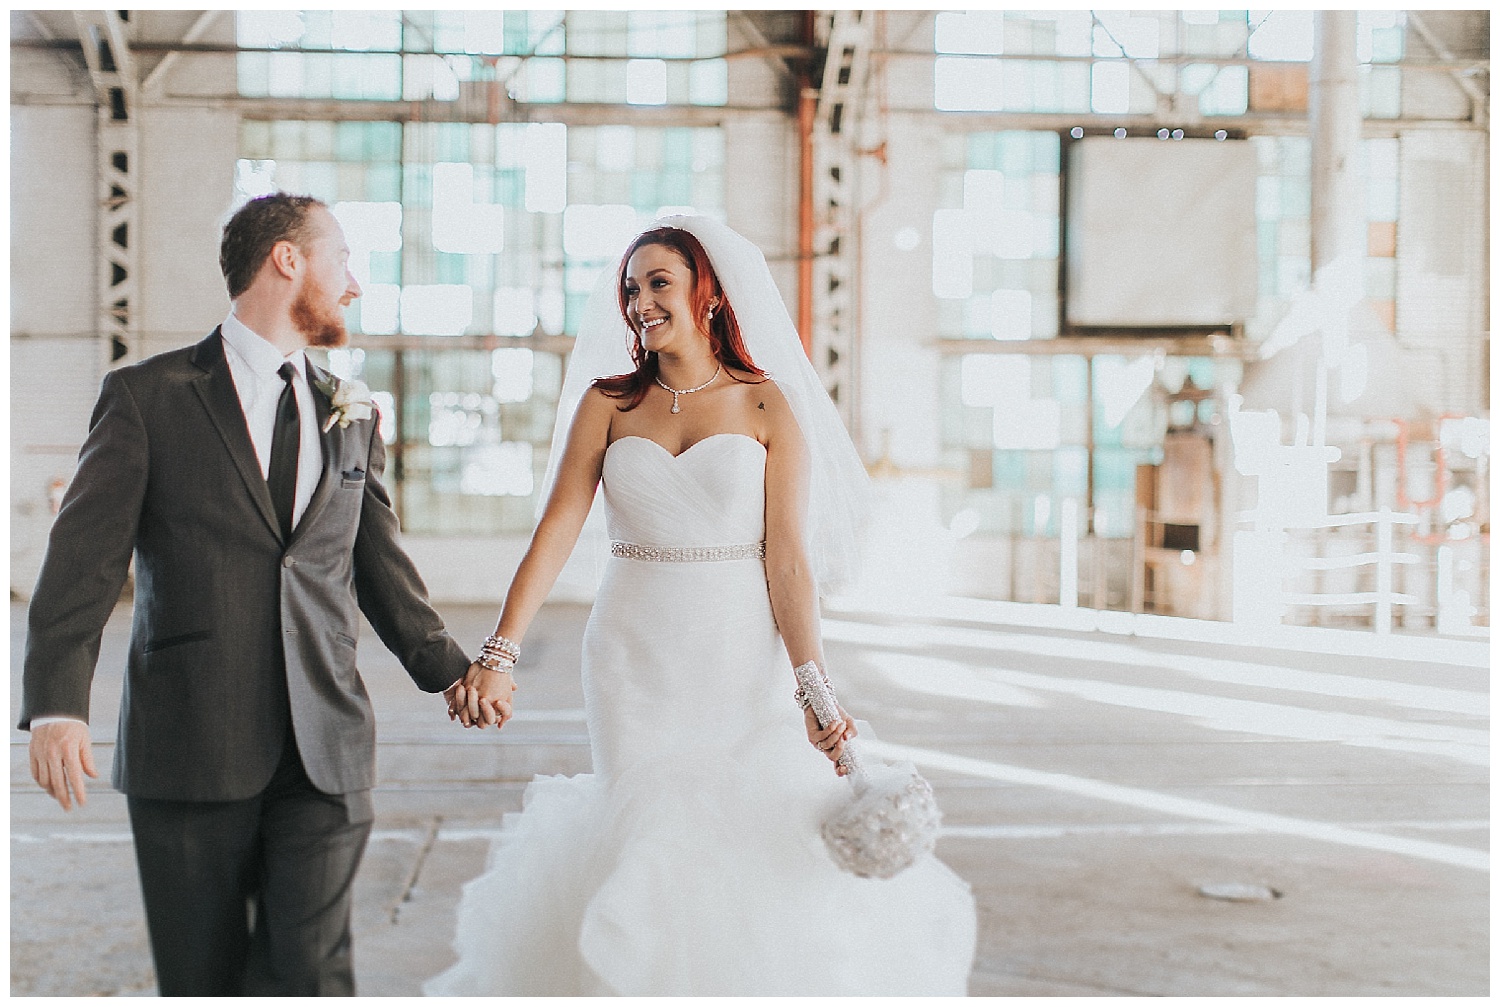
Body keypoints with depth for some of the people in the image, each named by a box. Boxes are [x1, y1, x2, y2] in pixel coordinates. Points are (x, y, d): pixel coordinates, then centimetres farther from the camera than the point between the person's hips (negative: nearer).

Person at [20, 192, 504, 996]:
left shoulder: (352, 418, 15)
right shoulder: (146, 397, 1)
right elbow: (84, 561, -5)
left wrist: (449, 671, 19)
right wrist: (57, 705, -16)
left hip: (325, 749, 3)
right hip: (189, 750, -3)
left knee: (311, 975, -6)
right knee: (201, 981, 7)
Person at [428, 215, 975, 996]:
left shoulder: (766, 404, -1)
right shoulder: (608, 402, 4)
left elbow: (786, 552, -6)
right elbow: (557, 529, -5)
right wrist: (499, 654, -16)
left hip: (742, 659, -1)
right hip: (638, 659, 1)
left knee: (756, 836, -1)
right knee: (648, 837, 3)